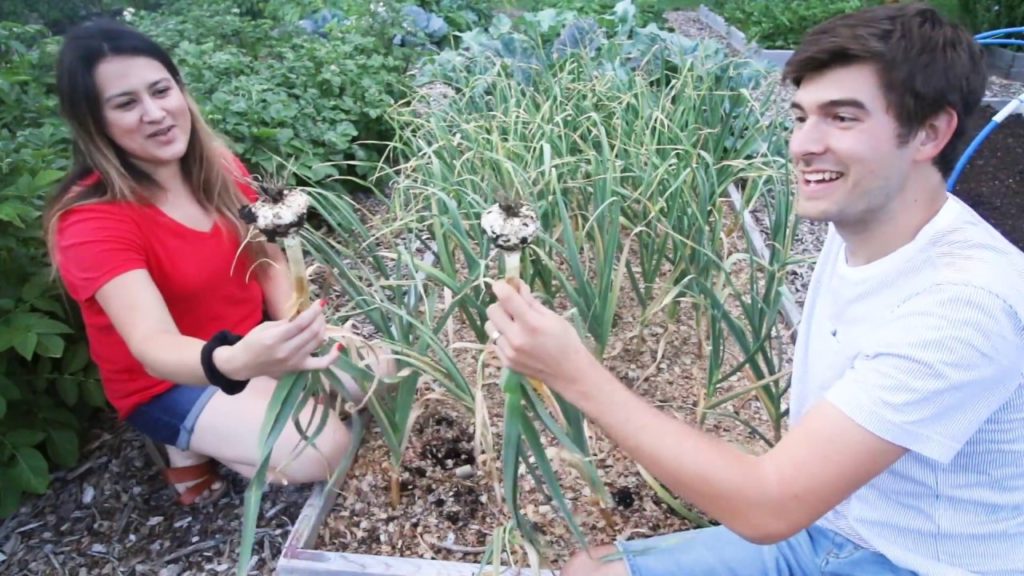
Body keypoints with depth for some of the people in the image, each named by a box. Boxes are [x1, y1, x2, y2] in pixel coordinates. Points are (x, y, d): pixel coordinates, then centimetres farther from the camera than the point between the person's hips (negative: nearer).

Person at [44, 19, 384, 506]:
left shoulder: (218, 167, -8)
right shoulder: (92, 223, -27)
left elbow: (269, 261, -2)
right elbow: (154, 347, -39)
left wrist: (293, 336, -20)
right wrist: (237, 363, -61)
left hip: (252, 344, 6)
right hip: (170, 382, -5)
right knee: (322, 450, -22)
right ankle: (190, 445, 0)